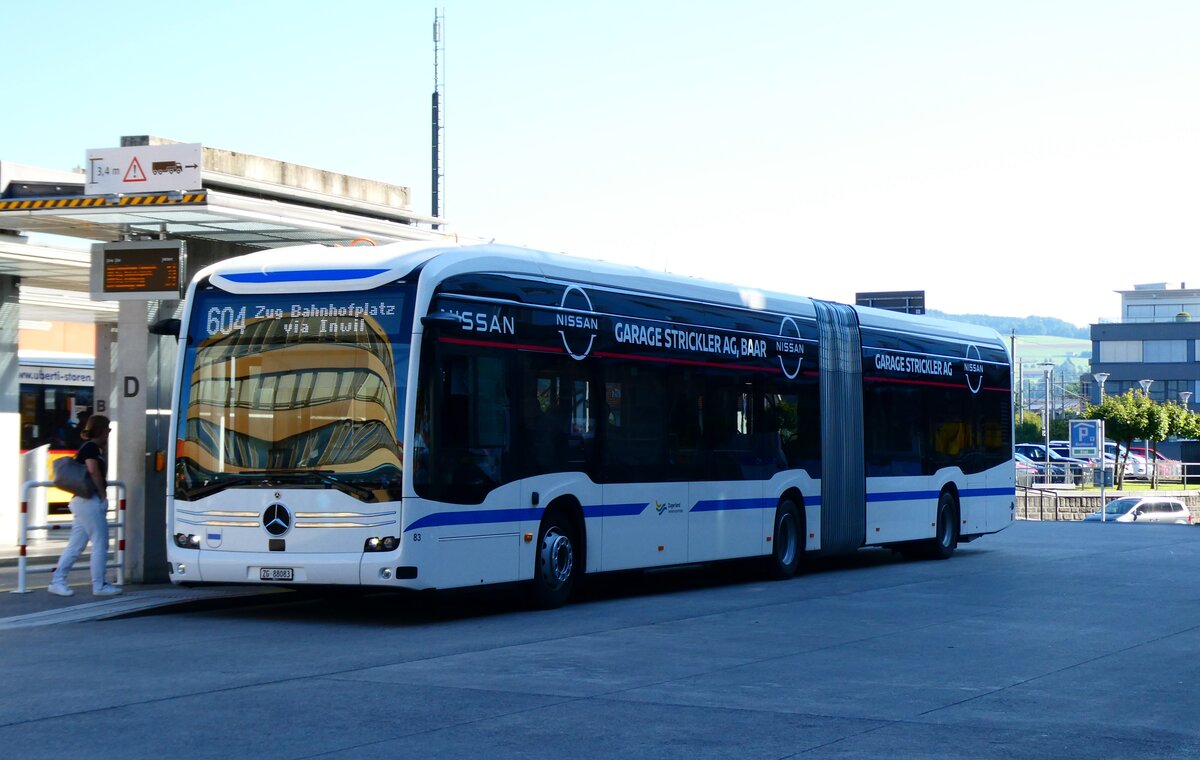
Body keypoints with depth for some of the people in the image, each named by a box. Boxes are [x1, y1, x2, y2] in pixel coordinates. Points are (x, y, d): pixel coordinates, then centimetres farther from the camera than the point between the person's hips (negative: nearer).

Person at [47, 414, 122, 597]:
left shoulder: (88, 447, 19)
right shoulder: (92, 447, -10)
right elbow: (93, 471, -19)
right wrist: (103, 494, -12)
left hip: (81, 501, 10)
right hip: (91, 501, -10)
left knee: (75, 545, 8)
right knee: (100, 544, -4)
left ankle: (57, 581, 6)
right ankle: (99, 585, -1)